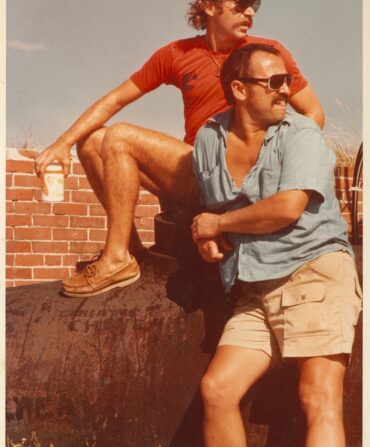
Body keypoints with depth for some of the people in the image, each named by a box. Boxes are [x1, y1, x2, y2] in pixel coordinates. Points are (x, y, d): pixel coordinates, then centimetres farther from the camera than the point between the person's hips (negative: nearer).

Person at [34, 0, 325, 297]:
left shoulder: (269, 52, 0)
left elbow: (314, 113, 1)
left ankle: (117, 260, -15)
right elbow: (115, 100, 10)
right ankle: (132, 249, -6)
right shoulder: (177, 54, 10)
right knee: (91, 142, 1)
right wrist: (64, 143, -1)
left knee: (120, 138, -16)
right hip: (194, 173, 6)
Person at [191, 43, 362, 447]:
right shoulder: (209, 139, 13)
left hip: (315, 273, -5)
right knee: (216, 389, -7)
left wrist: (218, 223, -5)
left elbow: (288, 208, -17)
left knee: (320, 401, -16)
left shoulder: (301, 134, -2)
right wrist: (207, 237, 4)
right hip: (256, 294, 5)